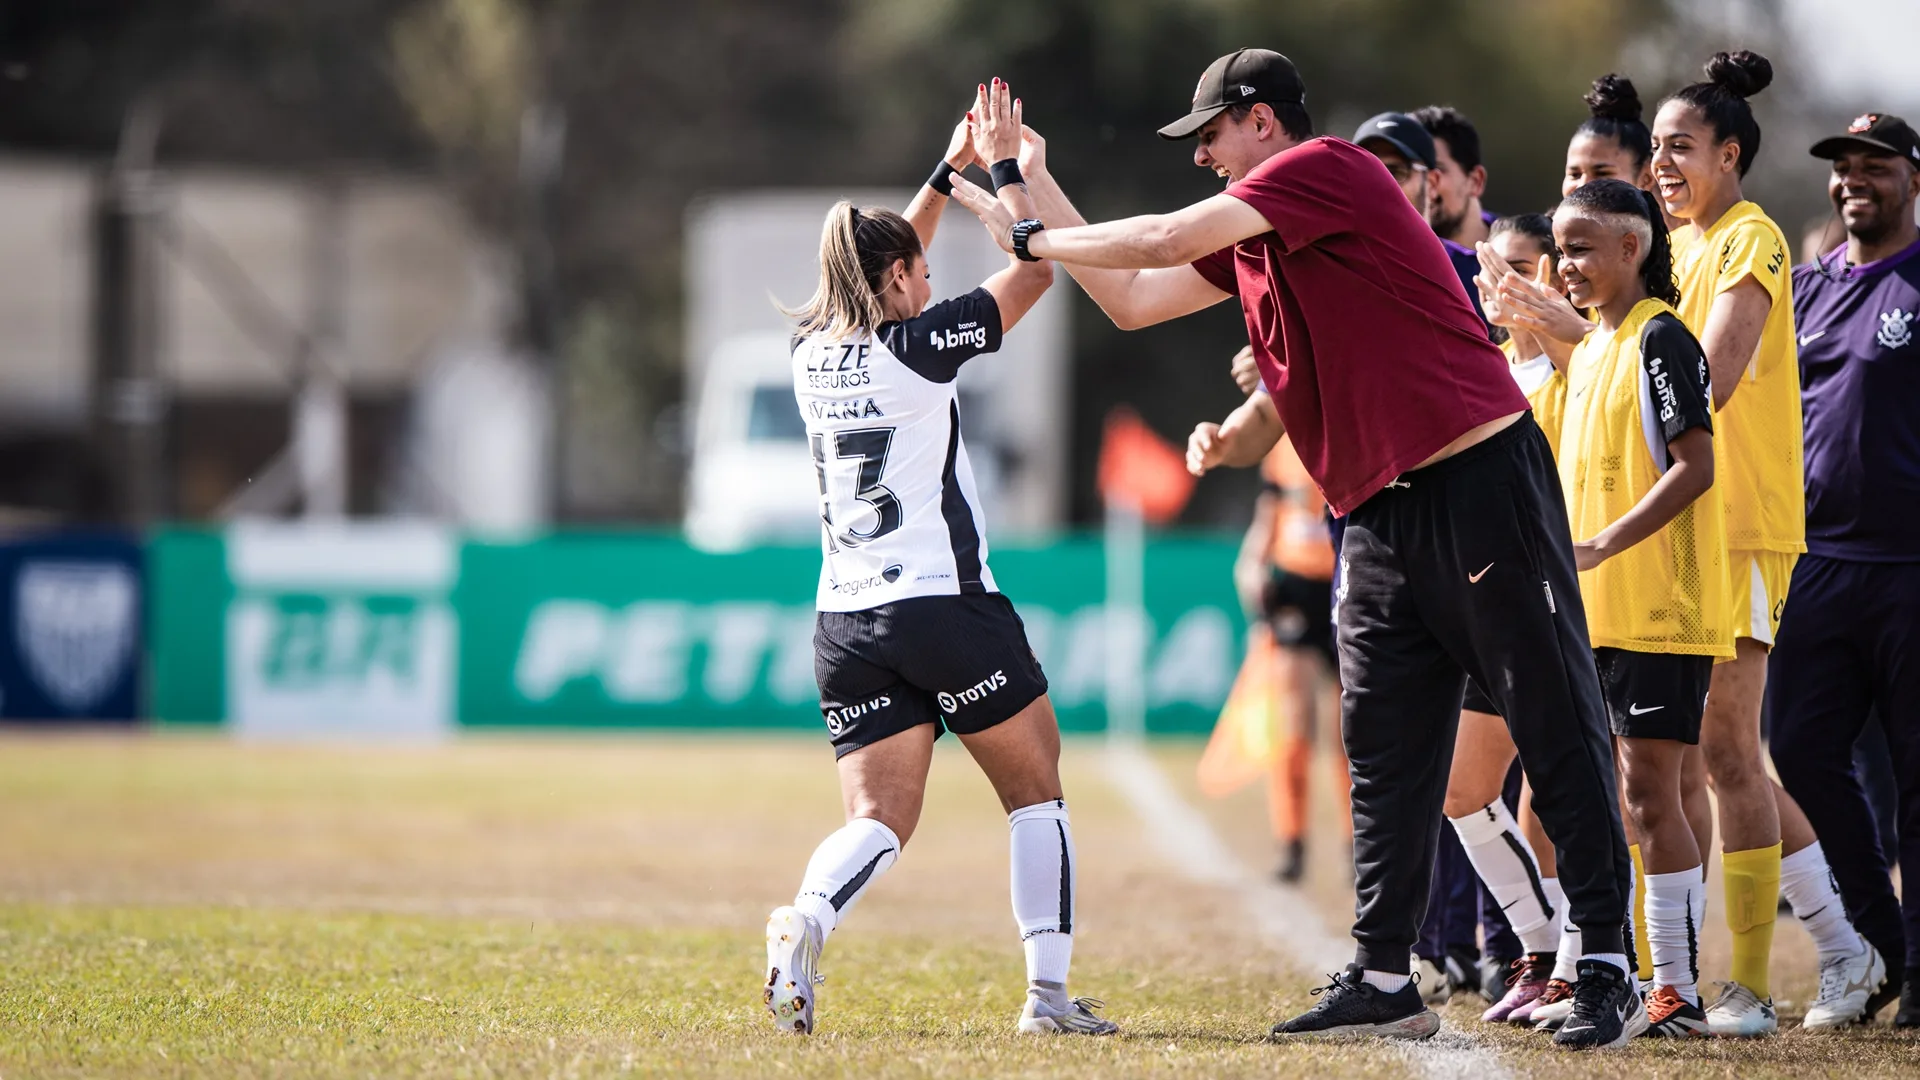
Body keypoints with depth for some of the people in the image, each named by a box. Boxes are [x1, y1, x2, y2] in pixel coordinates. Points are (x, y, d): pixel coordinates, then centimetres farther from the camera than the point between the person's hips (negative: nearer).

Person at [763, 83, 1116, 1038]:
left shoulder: (813, 351, 9)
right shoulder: (915, 348, -8)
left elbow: (880, 273, 29)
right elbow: (1034, 268, -3)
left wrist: (948, 172, 30)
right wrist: (1002, 164, 8)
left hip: (846, 626, 5)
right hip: (946, 607, -5)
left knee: (880, 819, 1)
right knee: (1036, 794, 10)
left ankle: (806, 921, -30)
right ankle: (1050, 991, 2)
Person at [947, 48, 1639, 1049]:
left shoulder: (1329, 169, -10)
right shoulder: (1249, 242, 17)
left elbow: (1165, 241, -14)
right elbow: (1133, 298, 24)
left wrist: (1030, 240, 0)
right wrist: (1036, 185, 22)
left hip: (1483, 483, -10)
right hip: (1380, 511, 10)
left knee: (1558, 732, -5)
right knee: (1384, 753, 8)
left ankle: (1607, 973, -5)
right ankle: (1382, 979, 12)